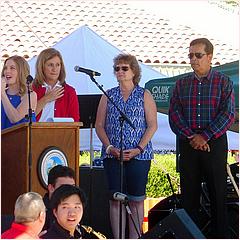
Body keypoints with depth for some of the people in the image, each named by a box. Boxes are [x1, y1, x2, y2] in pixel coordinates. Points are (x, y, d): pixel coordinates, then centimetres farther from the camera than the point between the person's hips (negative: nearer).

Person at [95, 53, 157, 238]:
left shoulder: (144, 95, 5)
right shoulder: (108, 96, 11)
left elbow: (152, 125, -1)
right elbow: (99, 125, 8)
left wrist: (139, 148, -11)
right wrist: (110, 147, -7)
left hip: (139, 155, -2)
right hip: (112, 155, 2)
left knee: (136, 199, -1)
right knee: (115, 199, -2)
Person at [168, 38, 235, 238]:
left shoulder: (224, 82, 1)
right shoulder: (182, 83, 10)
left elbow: (228, 115, -7)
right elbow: (174, 113, 2)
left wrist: (204, 137, -15)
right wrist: (191, 136, -12)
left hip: (214, 144, -3)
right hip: (188, 145, 3)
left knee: (218, 194, 0)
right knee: (189, 194, 4)